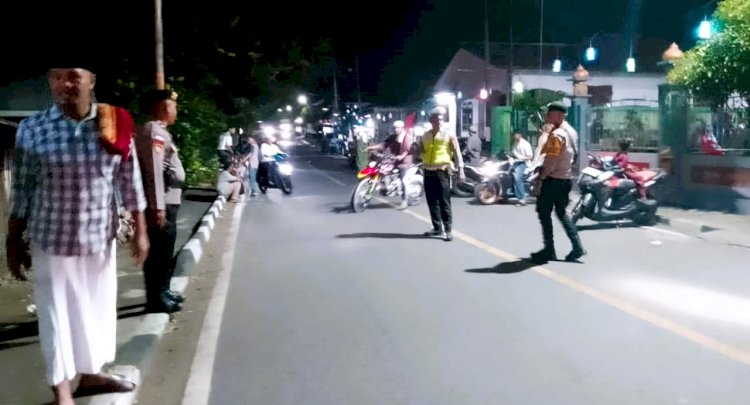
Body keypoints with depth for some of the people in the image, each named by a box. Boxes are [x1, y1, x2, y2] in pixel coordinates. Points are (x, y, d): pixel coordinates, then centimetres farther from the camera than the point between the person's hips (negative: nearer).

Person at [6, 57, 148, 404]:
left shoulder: (116, 125, -4)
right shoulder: (32, 129, -7)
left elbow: (130, 181, 1)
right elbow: (22, 191, -2)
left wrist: (140, 231, 1)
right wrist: (13, 242, 2)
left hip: (100, 238, 2)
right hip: (51, 240, -2)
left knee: (98, 306, 14)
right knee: (56, 312, 7)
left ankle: (90, 374, 34)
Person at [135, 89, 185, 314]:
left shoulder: (159, 131, 18)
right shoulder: (154, 131, -14)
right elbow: (154, 171, -23)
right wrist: (158, 207, -26)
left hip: (167, 201, 10)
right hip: (162, 203, -10)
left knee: (163, 251, 18)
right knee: (159, 251, -2)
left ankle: (162, 291, 30)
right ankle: (156, 298, 6)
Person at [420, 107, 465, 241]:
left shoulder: (449, 134, 0)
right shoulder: (425, 136, 12)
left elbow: (457, 153, -2)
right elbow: (421, 152, 21)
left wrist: (460, 170, -9)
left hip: (442, 171, -5)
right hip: (428, 172, 5)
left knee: (444, 202, -6)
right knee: (432, 202, 9)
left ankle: (448, 230, -3)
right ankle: (437, 228, 19)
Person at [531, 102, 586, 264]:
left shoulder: (556, 135, -18)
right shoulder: (571, 131, 12)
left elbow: (551, 161, -23)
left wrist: (540, 177, -14)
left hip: (553, 179, -9)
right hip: (566, 179, 9)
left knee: (544, 214, 1)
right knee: (562, 213, 18)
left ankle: (549, 250, 4)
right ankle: (577, 246, 14)